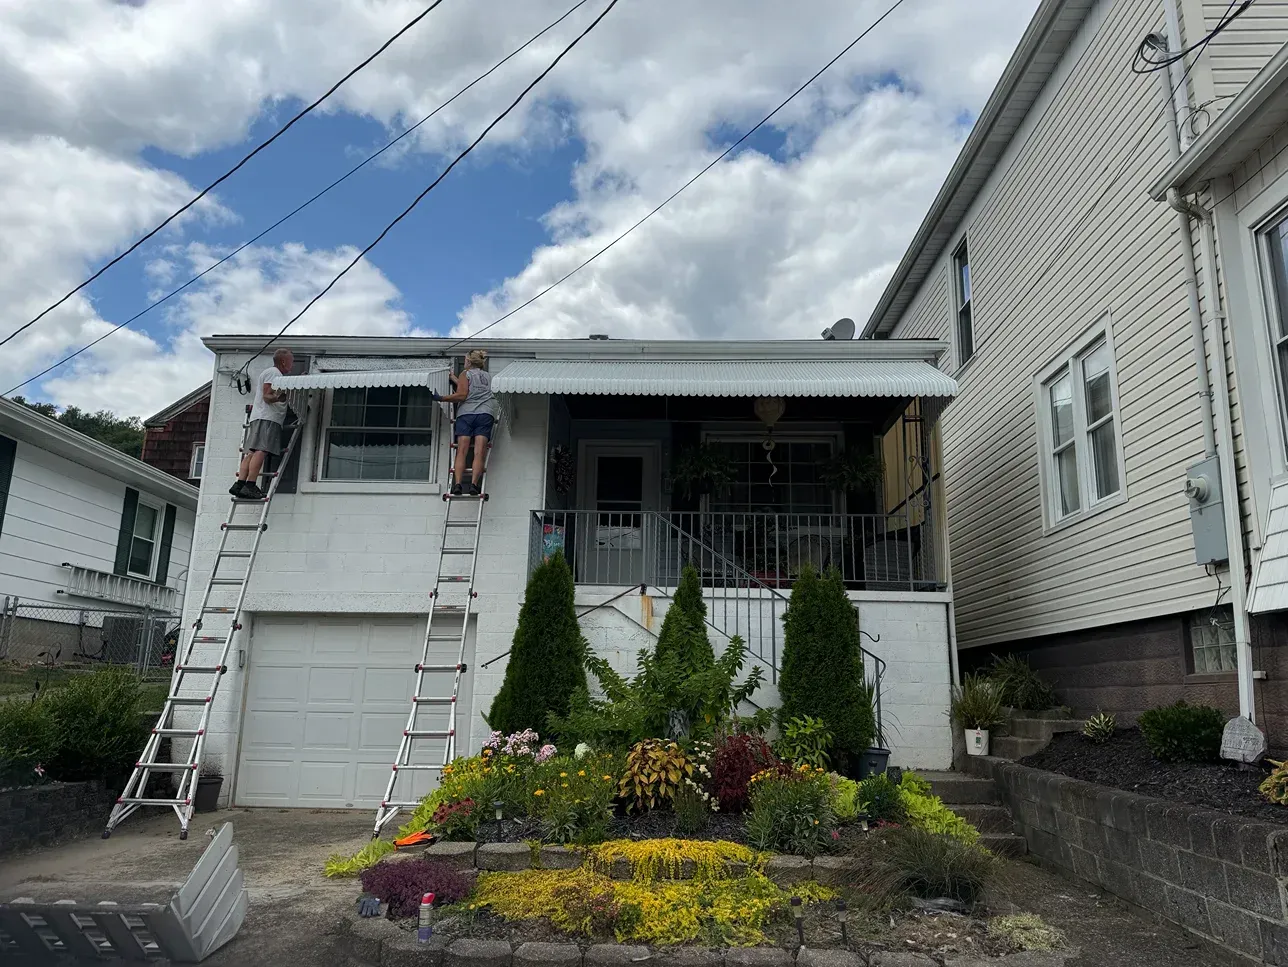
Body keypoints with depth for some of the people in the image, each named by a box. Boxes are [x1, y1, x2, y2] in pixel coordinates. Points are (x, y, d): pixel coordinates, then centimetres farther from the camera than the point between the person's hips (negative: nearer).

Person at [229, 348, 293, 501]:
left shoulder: (272, 373, 32)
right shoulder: (273, 372, -1)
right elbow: (266, 396, -12)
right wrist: (277, 397, -33)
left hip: (258, 418, 10)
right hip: (267, 418, -10)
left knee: (252, 452, -1)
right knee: (260, 451, -18)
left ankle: (239, 485, -10)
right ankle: (249, 486, -27)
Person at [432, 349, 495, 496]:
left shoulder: (465, 374, 12)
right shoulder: (488, 376, 26)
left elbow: (462, 395, -1)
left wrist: (441, 398, 5)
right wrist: (454, 379, 44)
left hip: (466, 413, -2)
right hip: (486, 414, 2)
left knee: (461, 451, -8)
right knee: (479, 453, -10)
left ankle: (457, 484, -22)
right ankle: (474, 484, -25)